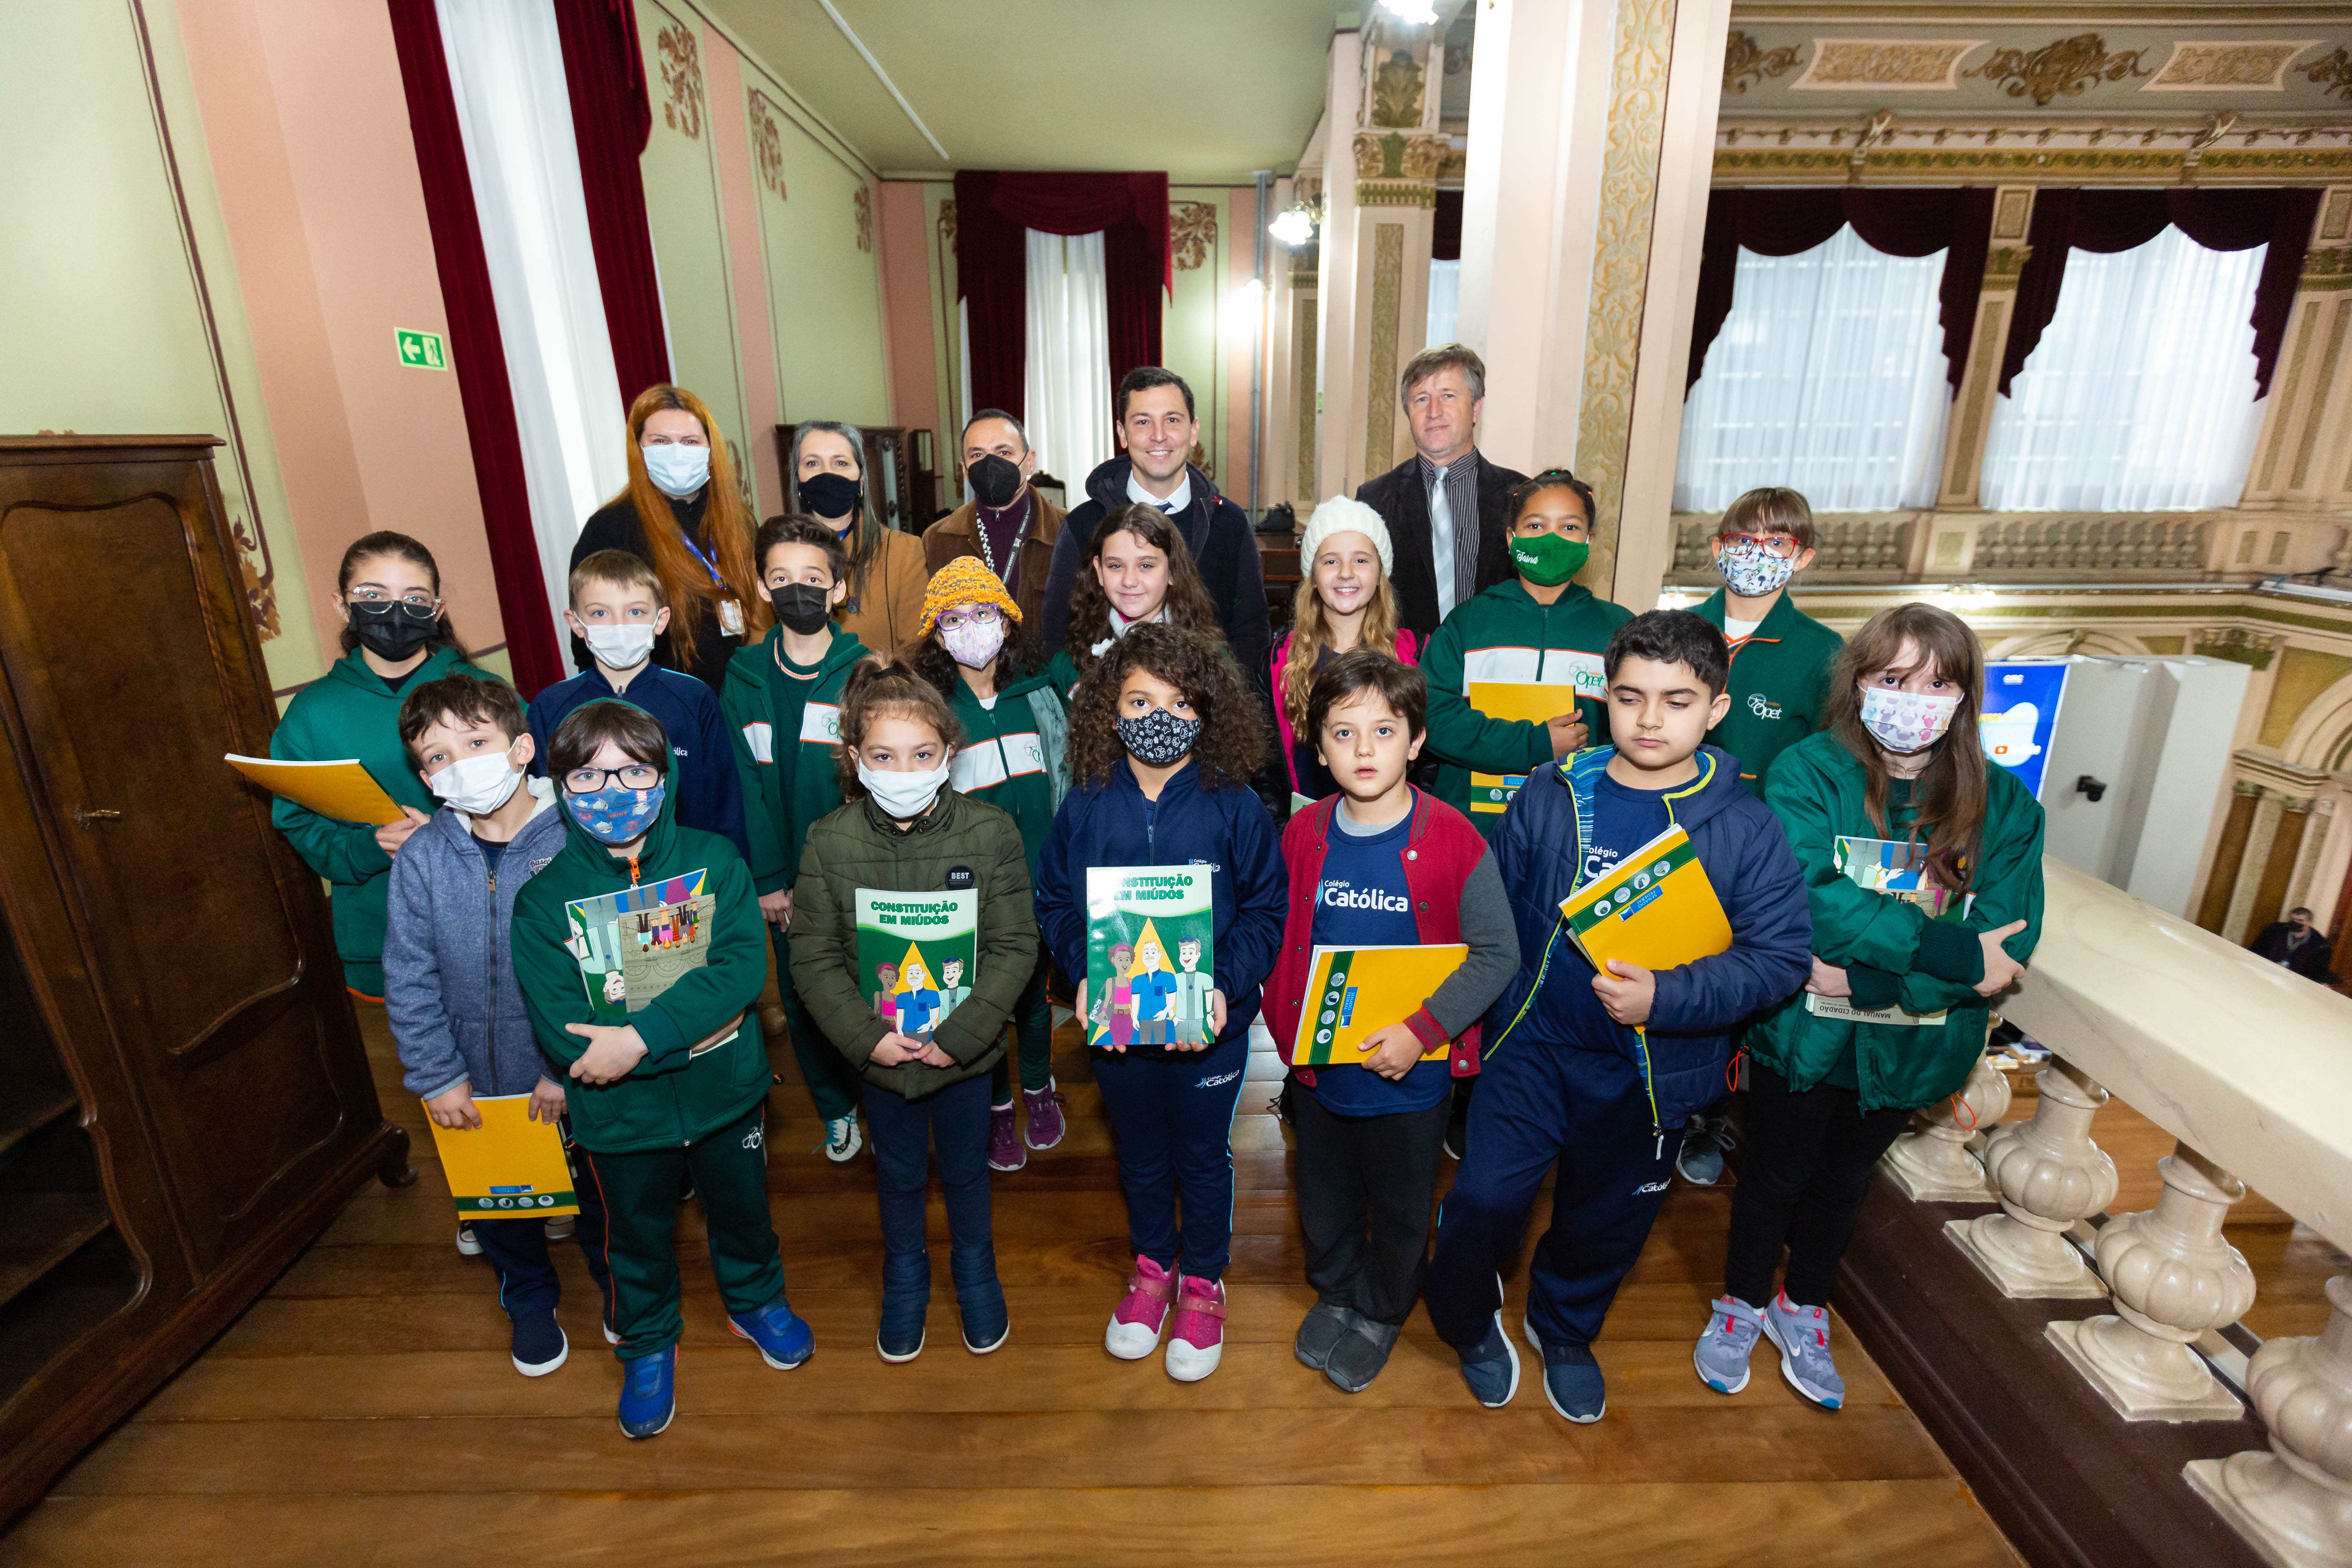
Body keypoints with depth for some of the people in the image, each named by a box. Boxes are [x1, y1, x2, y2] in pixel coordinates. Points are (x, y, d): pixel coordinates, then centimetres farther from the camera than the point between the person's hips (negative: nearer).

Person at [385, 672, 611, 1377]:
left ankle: (615, 1285, 48)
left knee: (600, 1189, 19)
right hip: (479, 1082, 3)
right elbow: (409, 981, -4)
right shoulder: (420, 860, -10)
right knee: (498, 1200, 23)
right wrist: (436, 1074, -6)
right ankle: (529, 1301, 51)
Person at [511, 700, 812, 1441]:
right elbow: (562, 1032, -19)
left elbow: (742, 966, -23)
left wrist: (643, 1036, -31)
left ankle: (756, 1301, 53)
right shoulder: (542, 899, -12)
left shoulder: (714, 862, -12)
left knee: (742, 1209, 23)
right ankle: (648, 1345, 50)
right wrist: (694, 1024, -24)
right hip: (620, 1114, 0)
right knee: (638, 1238, 22)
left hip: (726, 1093, 1)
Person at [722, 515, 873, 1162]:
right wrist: (767, 879, -7)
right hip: (786, 881, 2)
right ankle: (836, 1108, 36)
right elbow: (745, 787, -2)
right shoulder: (744, 680, 0)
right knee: (803, 999, 14)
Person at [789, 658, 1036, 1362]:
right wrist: (865, 1036, -17)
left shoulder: (991, 833, -16)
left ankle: (975, 1273, 49)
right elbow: (814, 958, -8)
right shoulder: (829, 842, -13)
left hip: (966, 1051, -1)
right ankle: (904, 1280, 50)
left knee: (966, 1169, 21)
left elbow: (1015, 947, -13)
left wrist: (962, 1033, -19)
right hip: (880, 1052, 1)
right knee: (898, 1175, 22)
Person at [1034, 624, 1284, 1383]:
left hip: (1210, 1026, -2)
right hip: (1115, 1023, 2)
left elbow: (1265, 911, -9)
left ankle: (1203, 1280, 44)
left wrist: (1224, 985, -22)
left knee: (1203, 1157, 19)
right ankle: (1153, 1264, 49)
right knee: (1140, 1155, 23)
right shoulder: (1085, 806, -9)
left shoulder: (1234, 807, -14)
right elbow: (1054, 904, -1)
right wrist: (1085, 973, -16)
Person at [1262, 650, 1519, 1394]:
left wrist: (1421, 1030, -23)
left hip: (1411, 1075, -3)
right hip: (1318, 1067, 3)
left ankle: (1382, 1311, 49)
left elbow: (1497, 954, -15)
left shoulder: (1454, 841, -19)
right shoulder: (1302, 836, -7)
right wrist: (1286, 1022, -7)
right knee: (1324, 1195, 24)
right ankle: (1334, 1291, 53)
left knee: (1401, 1206, 20)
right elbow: (1275, 941, 4)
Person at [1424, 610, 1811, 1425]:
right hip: (1533, 1044, 0)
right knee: (1485, 1198, -1)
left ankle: (1565, 1331, 51)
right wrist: (1485, 1013, 5)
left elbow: (1779, 956, -12)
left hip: (1652, 1071, 0)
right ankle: (1469, 1325, 32)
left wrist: (1667, 996, -26)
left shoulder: (1745, 828, -9)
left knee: (1607, 1219, 20)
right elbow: (1492, 914, 4)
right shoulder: (1548, 796, -5)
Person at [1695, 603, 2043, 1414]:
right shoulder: (1806, 772, -15)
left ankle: (1804, 1308, 48)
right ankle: (1742, 1301, 42)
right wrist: (1946, 951, -28)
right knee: (1775, 1174, 16)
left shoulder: (2003, 803, -5)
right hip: (1801, 1034, -3)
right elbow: (1797, 897, -27)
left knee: (1844, 1180, 24)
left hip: (1910, 1044, 3)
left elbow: (2007, 942, -13)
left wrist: (1868, 976, -25)